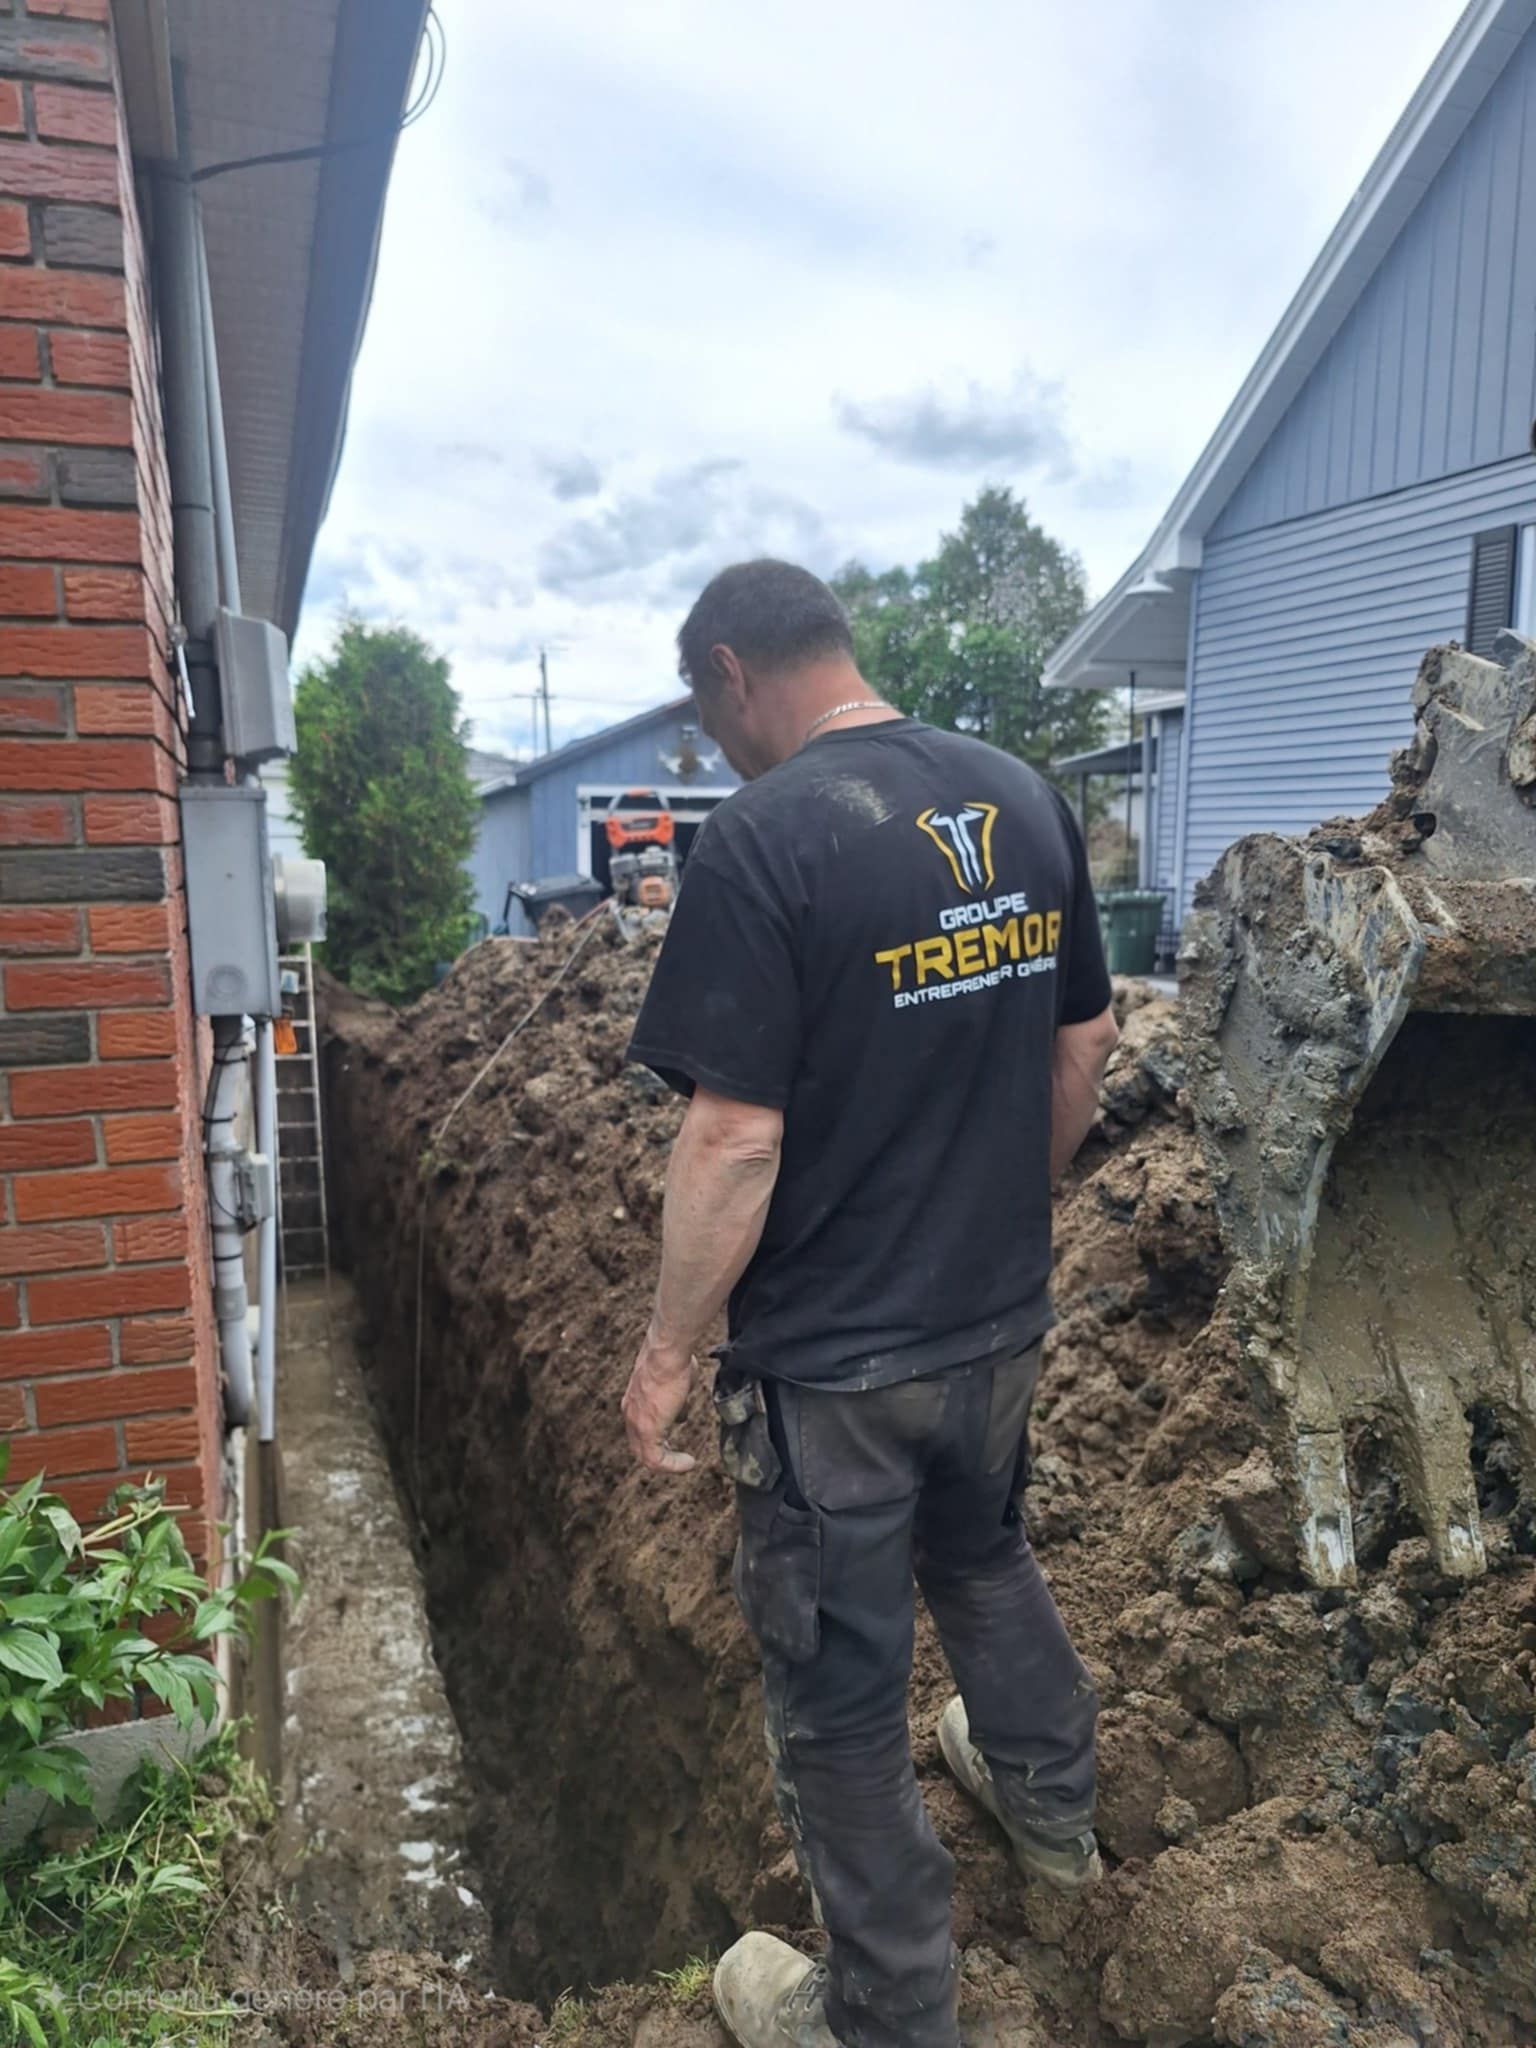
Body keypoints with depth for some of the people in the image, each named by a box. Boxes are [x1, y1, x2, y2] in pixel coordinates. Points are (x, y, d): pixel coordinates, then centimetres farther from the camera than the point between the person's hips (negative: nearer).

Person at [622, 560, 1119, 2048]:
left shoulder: (762, 839, -21)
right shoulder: (1026, 800, 0)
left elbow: (736, 1139, -24)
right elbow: (1081, 1049, 7)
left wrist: (666, 1351, -11)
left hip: (833, 1358, -7)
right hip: (1002, 1315, 7)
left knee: (836, 1696, 15)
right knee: (984, 1554, 33)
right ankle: (1052, 1808, 57)